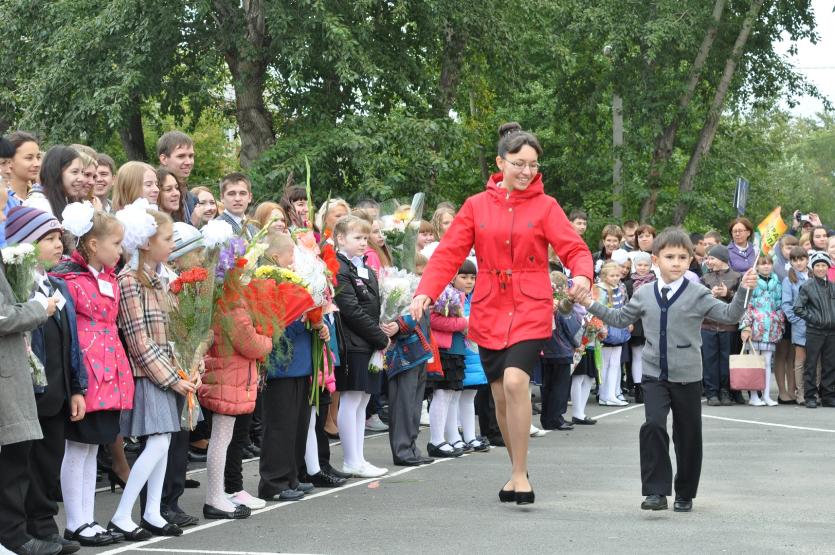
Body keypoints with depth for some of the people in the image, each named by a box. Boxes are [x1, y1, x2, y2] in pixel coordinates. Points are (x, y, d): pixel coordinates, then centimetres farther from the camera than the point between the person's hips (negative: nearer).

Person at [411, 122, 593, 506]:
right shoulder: (476, 206, 5)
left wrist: (582, 273, -27)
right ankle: (517, 470, 27)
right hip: (489, 311, 3)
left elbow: (574, 248, -5)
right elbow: (449, 253, 1)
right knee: (501, 396, 8)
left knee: (515, 381, -22)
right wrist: (425, 292, -13)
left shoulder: (545, 206, 1)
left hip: (530, 311, -3)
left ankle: (520, 473, -11)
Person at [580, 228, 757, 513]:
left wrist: (743, 291, -24)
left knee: (688, 436, 8)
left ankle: (685, 494, 25)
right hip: (654, 375, 1)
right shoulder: (644, 295, 5)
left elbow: (729, 315, -10)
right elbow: (620, 319, 19)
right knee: (653, 425, -18)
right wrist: (591, 304, 12)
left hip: (687, 377, -1)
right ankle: (656, 491, -14)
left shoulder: (698, 295, -4)